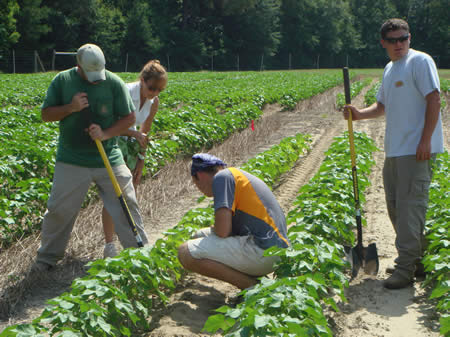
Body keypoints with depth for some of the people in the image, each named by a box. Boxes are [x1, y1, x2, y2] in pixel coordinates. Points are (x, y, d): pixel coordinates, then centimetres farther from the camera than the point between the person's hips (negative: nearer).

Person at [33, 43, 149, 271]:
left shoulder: (114, 83, -5)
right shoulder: (62, 81, -2)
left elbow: (129, 118, -2)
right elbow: (46, 115, 1)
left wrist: (106, 134, -18)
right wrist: (71, 107, -16)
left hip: (109, 158, 0)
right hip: (71, 161, 1)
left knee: (125, 206, 3)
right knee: (59, 210, 6)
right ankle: (47, 256, 24)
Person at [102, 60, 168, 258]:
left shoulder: (153, 102, -3)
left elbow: (145, 132, 8)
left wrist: (141, 159, 7)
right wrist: (134, 133, -32)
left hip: (130, 146, 6)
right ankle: (109, 245, 1)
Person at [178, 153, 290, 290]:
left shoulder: (222, 177, -6)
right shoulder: (238, 175, 23)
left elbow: (223, 230, -15)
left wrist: (214, 229, 7)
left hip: (263, 252, -10)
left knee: (186, 253, -12)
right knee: (200, 237, 20)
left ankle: (251, 285, -8)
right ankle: (254, 279, 9)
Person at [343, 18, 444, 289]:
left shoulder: (420, 61, -8)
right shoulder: (390, 69, 18)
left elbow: (434, 100, -14)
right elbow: (382, 106, 25)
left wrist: (425, 140, -21)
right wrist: (359, 114, 5)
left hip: (417, 150, -10)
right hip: (395, 150, 10)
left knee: (410, 206, -10)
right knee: (395, 205, 14)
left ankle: (406, 269, -6)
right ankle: (415, 260, 26)